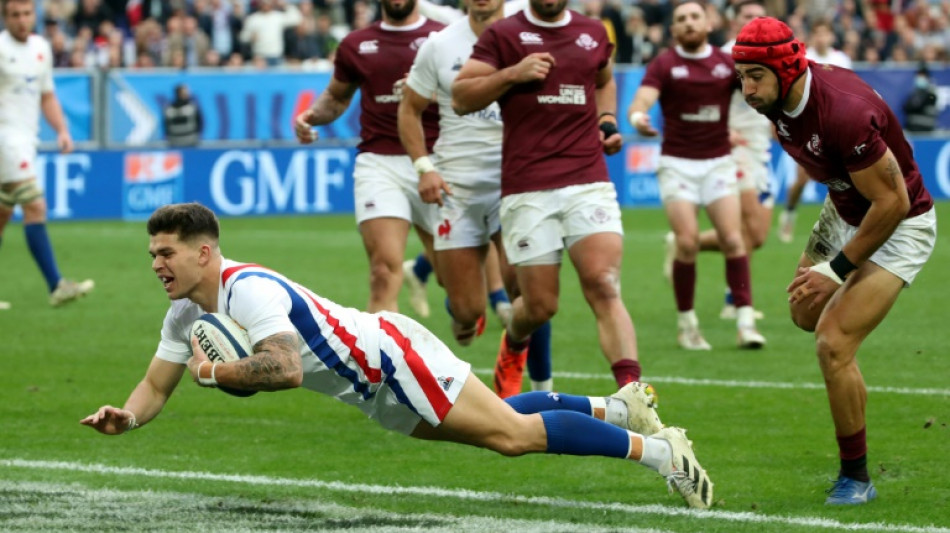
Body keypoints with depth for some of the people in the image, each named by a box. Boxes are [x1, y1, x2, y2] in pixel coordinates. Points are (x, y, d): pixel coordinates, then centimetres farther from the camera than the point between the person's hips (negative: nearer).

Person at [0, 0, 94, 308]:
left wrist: (62, 130, 9)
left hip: (28, 139, 7)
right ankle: (56, 287, -22)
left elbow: (47, 96, 21)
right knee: (35, 207, -16)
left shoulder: (41, 48, 15)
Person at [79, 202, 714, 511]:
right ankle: (616, 408, 34)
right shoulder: (185, 314, 1)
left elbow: (286, 368, -41)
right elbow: (156, 387, 7)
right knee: (499, 421, 19)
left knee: (512, 434, -14)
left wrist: (216, 371, -30)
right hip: (376, 396, 9)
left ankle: (655, 447, -5)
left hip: (391, 356, -9)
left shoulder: (249, 289, -28)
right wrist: (125, 416, -14)